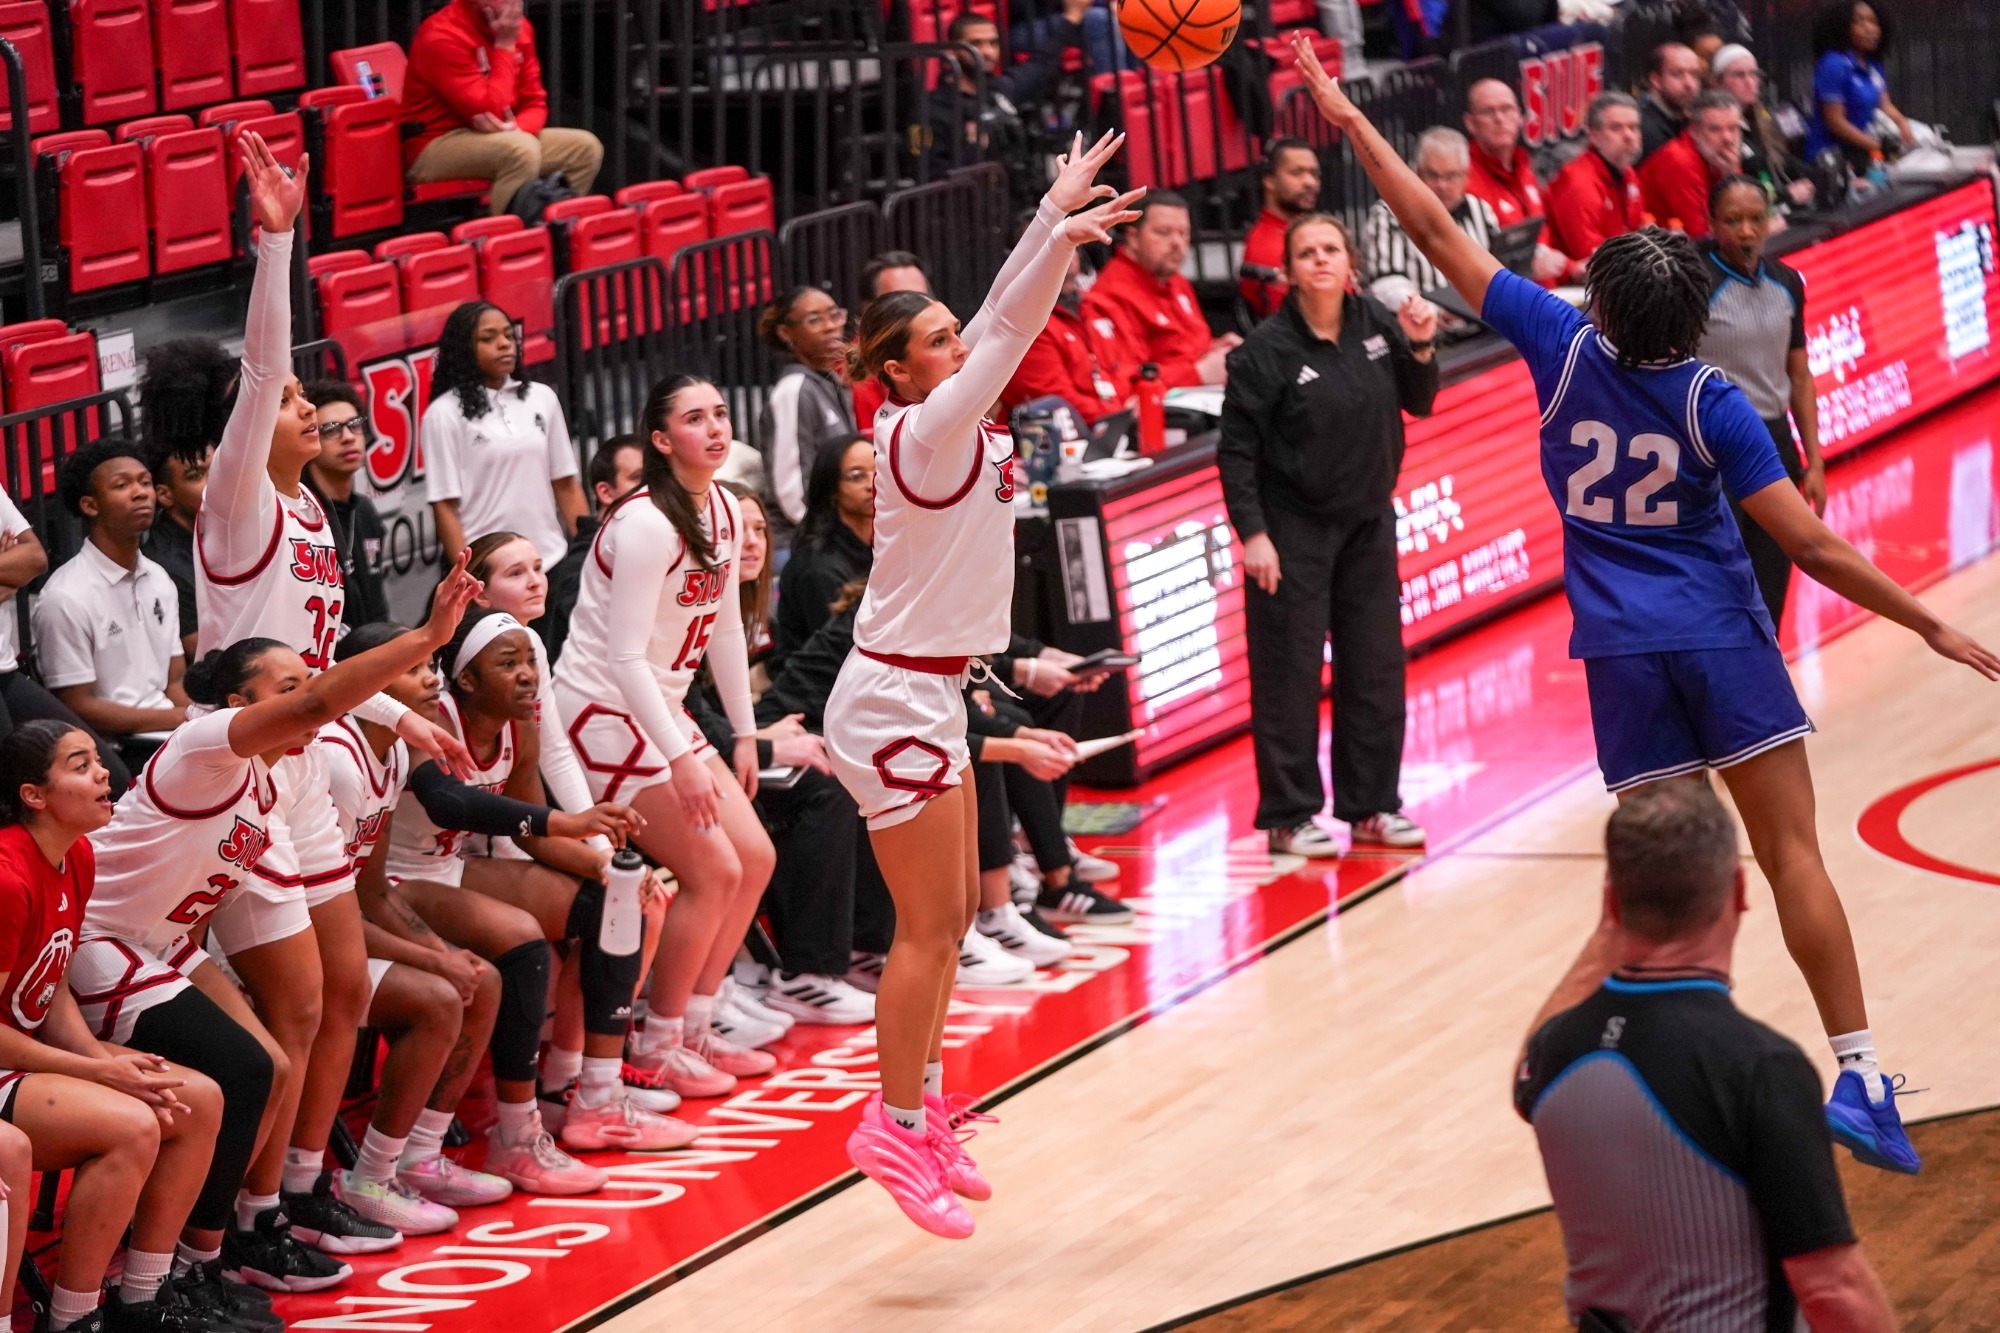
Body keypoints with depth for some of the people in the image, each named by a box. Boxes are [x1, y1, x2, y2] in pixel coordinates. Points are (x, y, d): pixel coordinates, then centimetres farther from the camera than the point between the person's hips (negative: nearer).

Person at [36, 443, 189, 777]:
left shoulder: (158, 580, 13)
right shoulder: (67, 598, -12)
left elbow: (175, 682, 15)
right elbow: (78, 709, -11)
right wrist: (178, 719, -12)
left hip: (168, 733, 8)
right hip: (115, 750, -8)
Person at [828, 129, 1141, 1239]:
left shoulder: (947, 427, 5)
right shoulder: (924, 433, -18)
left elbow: (1002, 325, 7)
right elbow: (1007, 331, -23)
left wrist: (1061, 231, -3)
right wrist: (1058, 217, -24)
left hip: (924, 691, 10)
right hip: (896, 701, -10)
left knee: (951, 914, 15)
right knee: (928, 927, -5)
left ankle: (919, 1109, 23)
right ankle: (897, 1127, 2)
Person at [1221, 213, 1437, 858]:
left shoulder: (1375, 323, -2)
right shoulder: (1268, 349, -14)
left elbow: (1417, 403, 8)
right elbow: (1237, 449, -12)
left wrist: (1419, 347, -9)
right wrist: (1252, 532, -17)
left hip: (1368, 520, 5)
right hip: (1293, 529, -5)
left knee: (1375, 665, 10)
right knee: (1290, 672, -2)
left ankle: (1371, 804, 21)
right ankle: (1289, 816, 6)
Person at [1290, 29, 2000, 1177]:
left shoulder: (1566, 348, -5)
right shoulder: (1714, 403, -10)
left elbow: (1441, 234, 0)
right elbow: (1810, 543, -13)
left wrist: (1349, 120, 8)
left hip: (1624, 653, 2)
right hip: (1724, 643, -2)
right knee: (1793, 853, -1)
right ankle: (1859, 1073, -8)